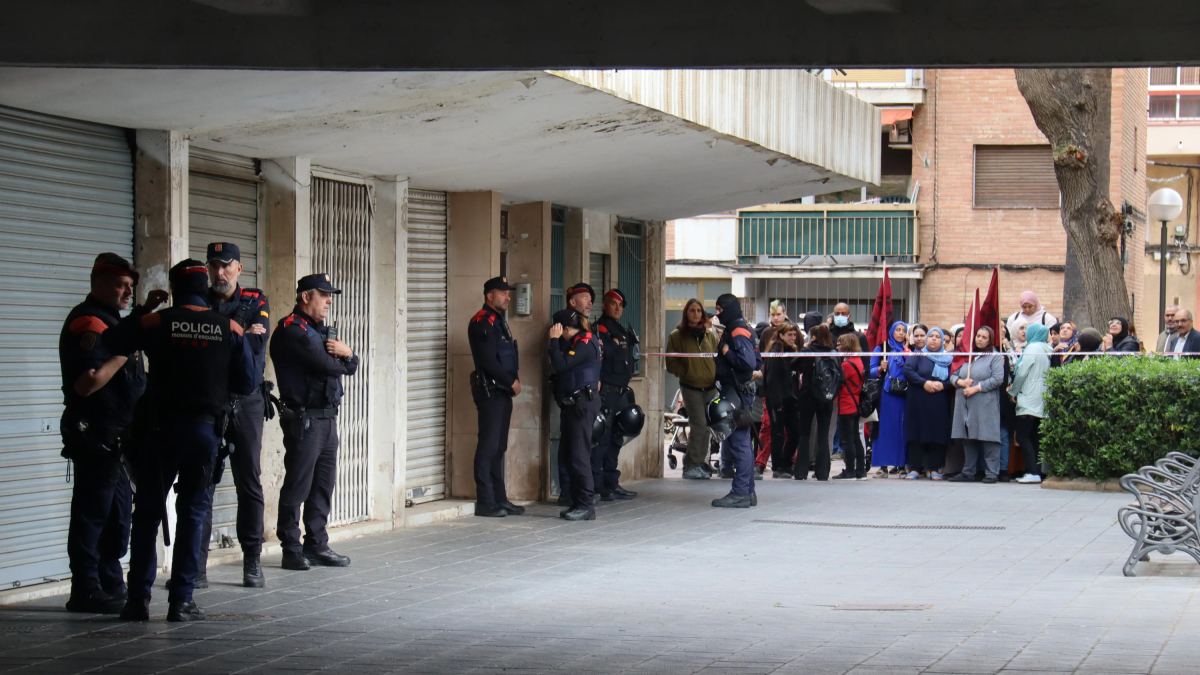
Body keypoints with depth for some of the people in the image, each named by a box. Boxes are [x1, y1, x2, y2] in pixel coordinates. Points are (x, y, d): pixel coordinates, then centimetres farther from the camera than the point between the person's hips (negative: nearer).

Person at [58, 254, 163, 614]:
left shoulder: (106, 319, 15)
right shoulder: (87, 323, -16)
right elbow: (86, 383, -26)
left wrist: (145, 311, 21)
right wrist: (125, 354, -21)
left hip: (114, 436, 11)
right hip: (95, 435, -11)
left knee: (117, 512, 15)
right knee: (92, 513, -7)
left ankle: (111, 587, 23)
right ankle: (86, 592, -4)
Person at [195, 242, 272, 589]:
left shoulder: (256, 302, 7)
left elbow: (258, 344, -10)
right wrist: (240, 336, -14)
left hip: (247, 402, 0)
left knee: (249, 481, 3)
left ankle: (252, 561, 11)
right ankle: (196, 562, 0)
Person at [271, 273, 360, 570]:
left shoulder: (320, 330, 20)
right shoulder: (292, 330, -11)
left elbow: (350, 367, 14)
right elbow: (326, 364, -20)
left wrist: (347, 353, -9)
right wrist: (341, 360, 3)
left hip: (327, 419, 9)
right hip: (303, 420, -9)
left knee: (323, 486, 11)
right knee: (297, 487, -4)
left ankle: (317, 545, 17)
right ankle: (291, 550, 1)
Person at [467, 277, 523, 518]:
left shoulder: (499, 321, 19)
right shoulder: (482, 322, -11)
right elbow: (488, 362, -18)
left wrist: (514, 382, 4)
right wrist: (512, 382, -11)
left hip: (503, 392, 9)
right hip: (489, 391, -9)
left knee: (498, 447, 12)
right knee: (488, 447, -8)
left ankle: (500, 499, 16)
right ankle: (485, 502, -6)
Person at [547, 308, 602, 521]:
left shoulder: (585, 344, -12)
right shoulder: (575, 343, 18)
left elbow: (560, 365, -21)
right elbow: (557, 365, 15)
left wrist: (554, 340, -12)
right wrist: (556, 342, 7)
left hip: (583, 404, -10)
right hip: (573, 404, 10)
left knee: (578, 456, -10)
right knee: (567, 455, 11)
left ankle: (587, 505, -7)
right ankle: (578, 503, 16)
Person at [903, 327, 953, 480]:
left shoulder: (949, 359, 12)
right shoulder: (917, 356, 8)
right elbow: (907, 371, -7)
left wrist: (943, 385, -14)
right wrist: (924, 383, -17)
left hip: (940, 404, 1)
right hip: (918, 403, -1)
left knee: (938, 435, -1)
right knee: (916, 434, -3)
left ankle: (934, 469, 5)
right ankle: (914, 469, 0)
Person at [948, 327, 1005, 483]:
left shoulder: (995, 357, 3)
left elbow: (998, 379, -10)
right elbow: (953, 375, 18)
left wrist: (977, 388, -14)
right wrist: (960, 382, -5)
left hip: (985, 406, -6)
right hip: (965, 406, 6)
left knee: (987, 438, -8)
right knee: (968, 440, 8)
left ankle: (991, 473, -6)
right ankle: (968, 472, 14)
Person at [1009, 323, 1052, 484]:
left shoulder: (1032, 348, -9)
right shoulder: (1047, 349, 13)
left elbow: (1021, 373, -12)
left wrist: (1013, 391, 3)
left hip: (1029, 400, -8)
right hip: (1042, 401, 9)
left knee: (1023, 436, -10)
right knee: (1035, 438, 8)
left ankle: (1033, 472, -18)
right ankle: (1037, 471, 5)